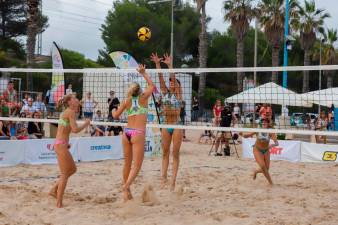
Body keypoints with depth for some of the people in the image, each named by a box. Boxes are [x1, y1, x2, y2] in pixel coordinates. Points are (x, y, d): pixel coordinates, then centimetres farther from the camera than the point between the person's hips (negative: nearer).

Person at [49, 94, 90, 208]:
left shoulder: (65, 112, 17)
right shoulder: (70, 112, -11)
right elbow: (75, 129, -20)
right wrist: (86, 123, -6)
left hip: (60, 144, 9)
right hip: (61, 144, -9)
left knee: (73, 169, 18)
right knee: (65, 174, -5)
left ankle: (54, 190, 21)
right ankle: (59, 203, -2)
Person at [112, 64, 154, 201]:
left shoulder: (127, 101, 7)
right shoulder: (143, 98, 1)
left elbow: (116, 116, 12)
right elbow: (152, 86, 18)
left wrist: (113, 111, 33)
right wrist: (144, 73, 25)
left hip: (127, 132, 5)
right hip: (138, 133, -4)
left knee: (127, 163, 14)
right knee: (137, 165, -6)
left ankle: (127, 191, 20)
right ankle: (126, 186, -28)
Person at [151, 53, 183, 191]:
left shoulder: (178, 94, -2)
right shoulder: (165, 93, 7)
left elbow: (174, 79, -16)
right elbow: (161, 78, -3)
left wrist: (170, 66, -26)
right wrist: (157, 64, -13)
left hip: (176, 125, -5)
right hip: (166, 126, 5)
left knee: (175, 153, -2)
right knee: (165, 153, 7)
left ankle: (173, 181, -3)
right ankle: (164, 178, 11)